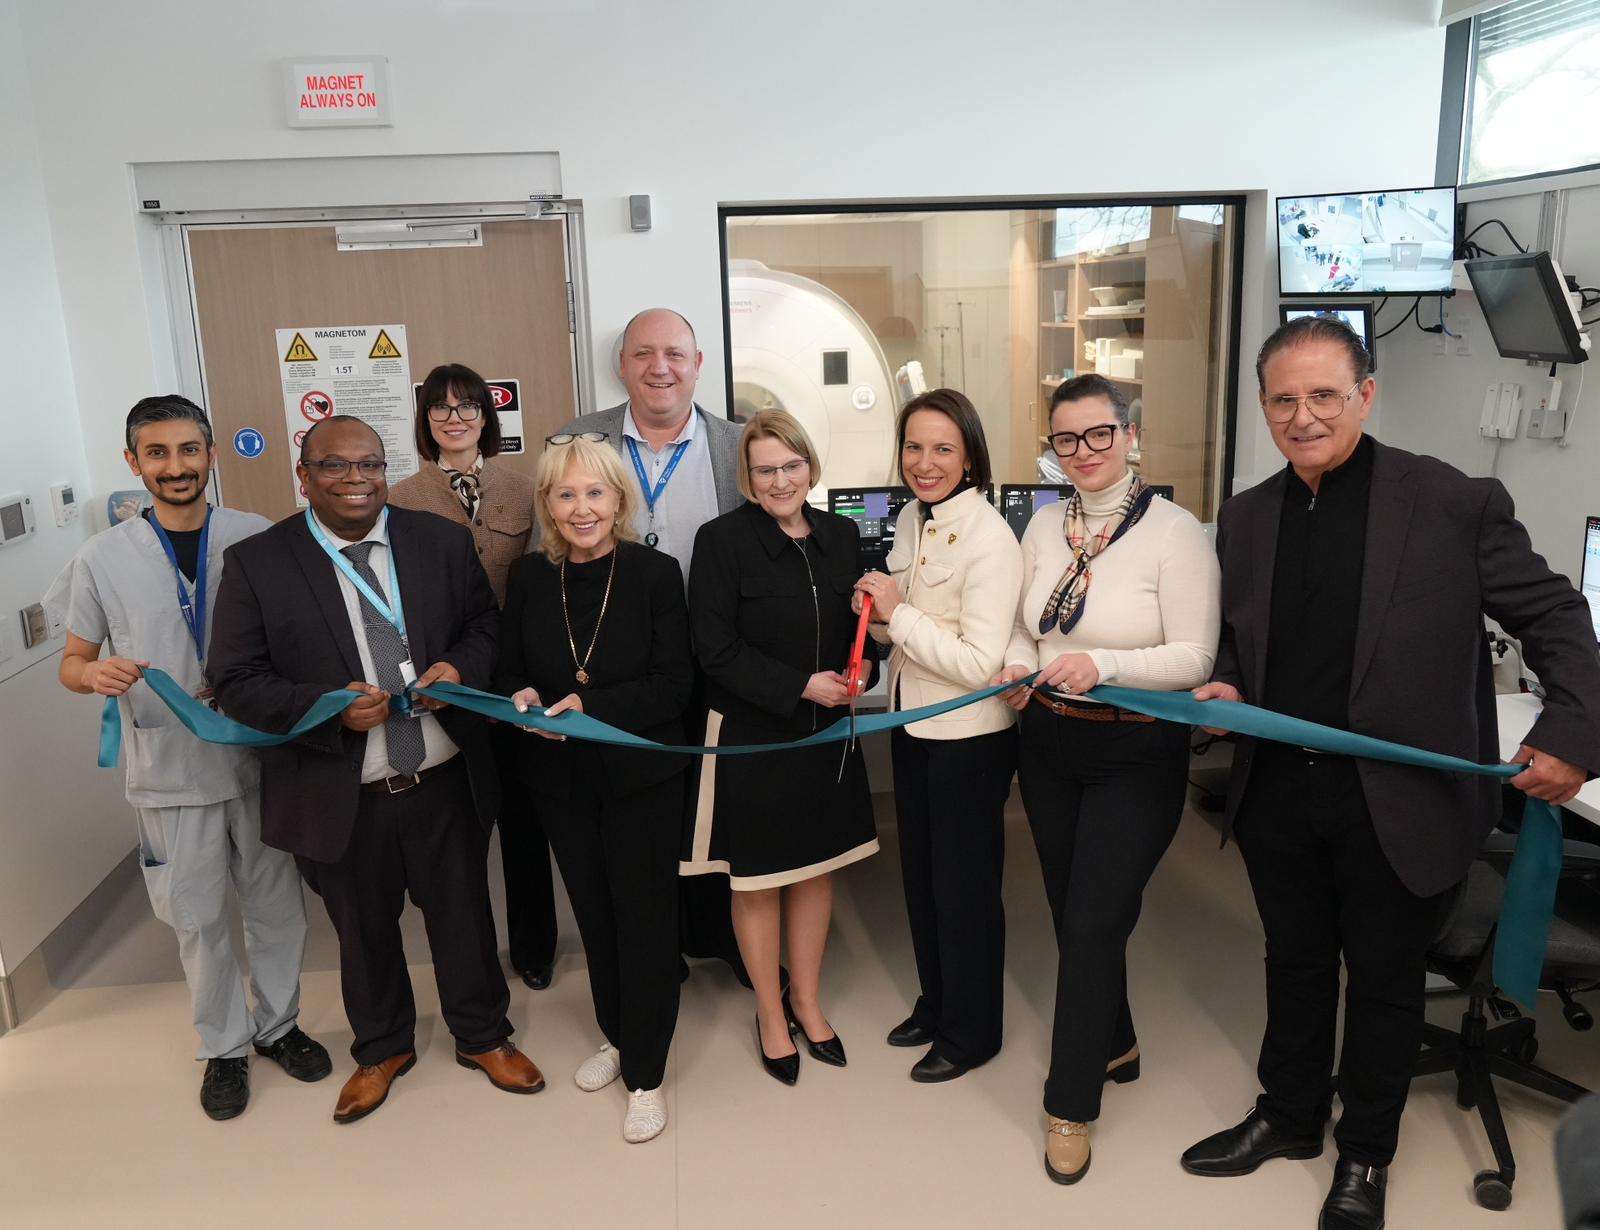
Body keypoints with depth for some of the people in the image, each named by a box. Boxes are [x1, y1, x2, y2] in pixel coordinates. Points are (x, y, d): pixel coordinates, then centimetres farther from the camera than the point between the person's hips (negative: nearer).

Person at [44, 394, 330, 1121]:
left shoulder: (258, 539, -5)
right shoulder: (102, 559, -5)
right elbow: (72, 662, 5)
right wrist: (96, 675, -17)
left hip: (259, 759, 1)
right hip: (170, 772, -1)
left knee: (278, 907, 14)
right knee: (200, 922, 13)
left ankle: (277, 1025, 37)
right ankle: (223, 1048, 34)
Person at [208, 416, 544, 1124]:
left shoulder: (442, 541, 0)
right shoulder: (255, 563, -7)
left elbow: (486, 622, 8)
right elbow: (233, 681, -7)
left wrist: (462, 668, -15)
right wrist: (329, 707, -23)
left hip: (445, 781, 2)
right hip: (340, 799, -1)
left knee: (464, 916, 17)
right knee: (364, 930, 19)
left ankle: (482, 1037, 42)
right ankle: (381, 1048, 45)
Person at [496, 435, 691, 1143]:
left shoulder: (655, 573, -11)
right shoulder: (529, 578, -1)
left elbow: (673, 684, -15)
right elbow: (509, 670, 8)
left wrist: (591, 707, -26)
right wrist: (521, 698, -15)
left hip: (641, 777, -4)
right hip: (562, 779, 4)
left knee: (644, 919, 4)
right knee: (593, 914, 18)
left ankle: (645, 1073, 20)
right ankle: (617, 1036, 40)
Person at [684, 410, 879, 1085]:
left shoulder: (841, 536, 4)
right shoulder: (722, 540, -11)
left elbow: (858, 624, 13)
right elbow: (716, 649, -15)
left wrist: (864, 662, -9)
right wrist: (801, 686, -18)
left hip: (825, 731, 5)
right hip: (752, 735, -4)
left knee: (817, 868, 16)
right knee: (757, 878, 9)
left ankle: (806, 999, 36)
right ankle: (771, 1012, 29)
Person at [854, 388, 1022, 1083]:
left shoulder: (989, 539, -21)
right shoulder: (911, 518, 4)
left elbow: (979, 664, -25)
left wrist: (898, 614, -21)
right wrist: (879, 616, -5)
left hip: (969, 739, -8)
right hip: (913, 727, 8)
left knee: (964, 885, 8)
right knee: (919, 873, 20)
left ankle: (970, 1031, 28)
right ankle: (935, 1002, 41)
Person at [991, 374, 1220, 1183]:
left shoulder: (1174, 532, -13)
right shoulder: (1046, 525, 4)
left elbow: (1194, 658, -15)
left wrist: (1102, 665, -29)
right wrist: (1019, 668, -10)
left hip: (1134, 756, -6)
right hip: (1049, 743, 6)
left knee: (1092, 925, -2)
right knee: (1072, 914, 17)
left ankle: (1072, 1105, 16)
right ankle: (1115, 1043, 42)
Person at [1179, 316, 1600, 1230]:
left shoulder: (1456, 503, -11)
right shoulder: (1247, 519, 3)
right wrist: (1225, 687, -5)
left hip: (1396, 804, -4)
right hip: (1277, 795, 4)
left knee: (1385, 980, 15)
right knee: (1295, 965, 21)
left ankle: (1366, 1153, 37)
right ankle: (1290, 1117, 43)